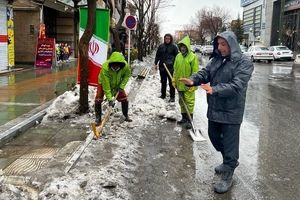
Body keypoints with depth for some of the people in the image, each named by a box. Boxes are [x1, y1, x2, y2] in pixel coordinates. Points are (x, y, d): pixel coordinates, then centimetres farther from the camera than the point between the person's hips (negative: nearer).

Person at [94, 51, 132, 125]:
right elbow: (106, 85, -37)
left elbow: (127, 75, -6)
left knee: (124, 98, 0)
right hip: (104, 83, -3)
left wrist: (121, 86, -16)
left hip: (117, 84, 3)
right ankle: (98, 118, 1)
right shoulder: (105, 68, -40)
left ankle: (126, 116, 21)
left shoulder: (125, 66, -30)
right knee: (98, 99, -16)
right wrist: (109, 99, -39)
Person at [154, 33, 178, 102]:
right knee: (163, 82, 14)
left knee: (171, 82, -1)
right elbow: (157, 55, 12)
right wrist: (156, 63, 5)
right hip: (162, 67, 3)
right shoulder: (161, 46, 7)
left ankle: (172, 97, 5)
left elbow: (177, 56, -1)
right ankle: (163, 95, 26)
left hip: (171, 67, -3)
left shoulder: (174, 47, 0)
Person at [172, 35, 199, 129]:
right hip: (179, 84, 7)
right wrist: (174, 80, 10)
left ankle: (189, 120, 7)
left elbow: (195, 72, -13)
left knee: (189, 102, -1)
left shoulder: (193, 57, -13)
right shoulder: (178, 56, 6)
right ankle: (184, 118, 30)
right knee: (182, 102, 16)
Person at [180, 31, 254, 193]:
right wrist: (193, 80, -22)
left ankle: (227, 176, 19)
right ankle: (230, 161, 45)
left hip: (231, 112, -8)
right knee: (214, 136, 22)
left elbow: (236, 86, -26)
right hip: (214, 108, 8)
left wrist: (215, 90, -39)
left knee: (229, 143, 3)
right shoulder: (216, 59, 7)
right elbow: (205, 73, 1)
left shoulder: (243, 63, -16)